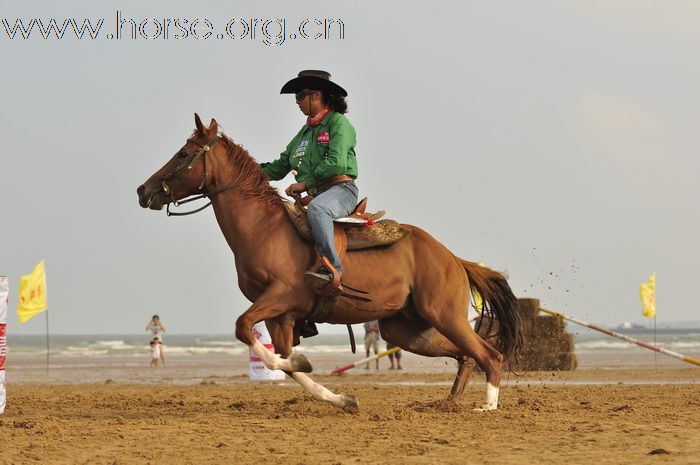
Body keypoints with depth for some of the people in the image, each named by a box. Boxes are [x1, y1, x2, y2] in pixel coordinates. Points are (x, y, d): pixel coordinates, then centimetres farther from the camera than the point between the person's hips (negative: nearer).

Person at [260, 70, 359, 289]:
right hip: (315, 194, 9)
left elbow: (335, 163, -17)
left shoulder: (339, 123, -3)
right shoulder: (306, 131, 22)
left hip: (341, 189, -9)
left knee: (316, 209, -39)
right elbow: (282, 164, 20)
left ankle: (331, 266, -47)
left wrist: (305, 183, -17)